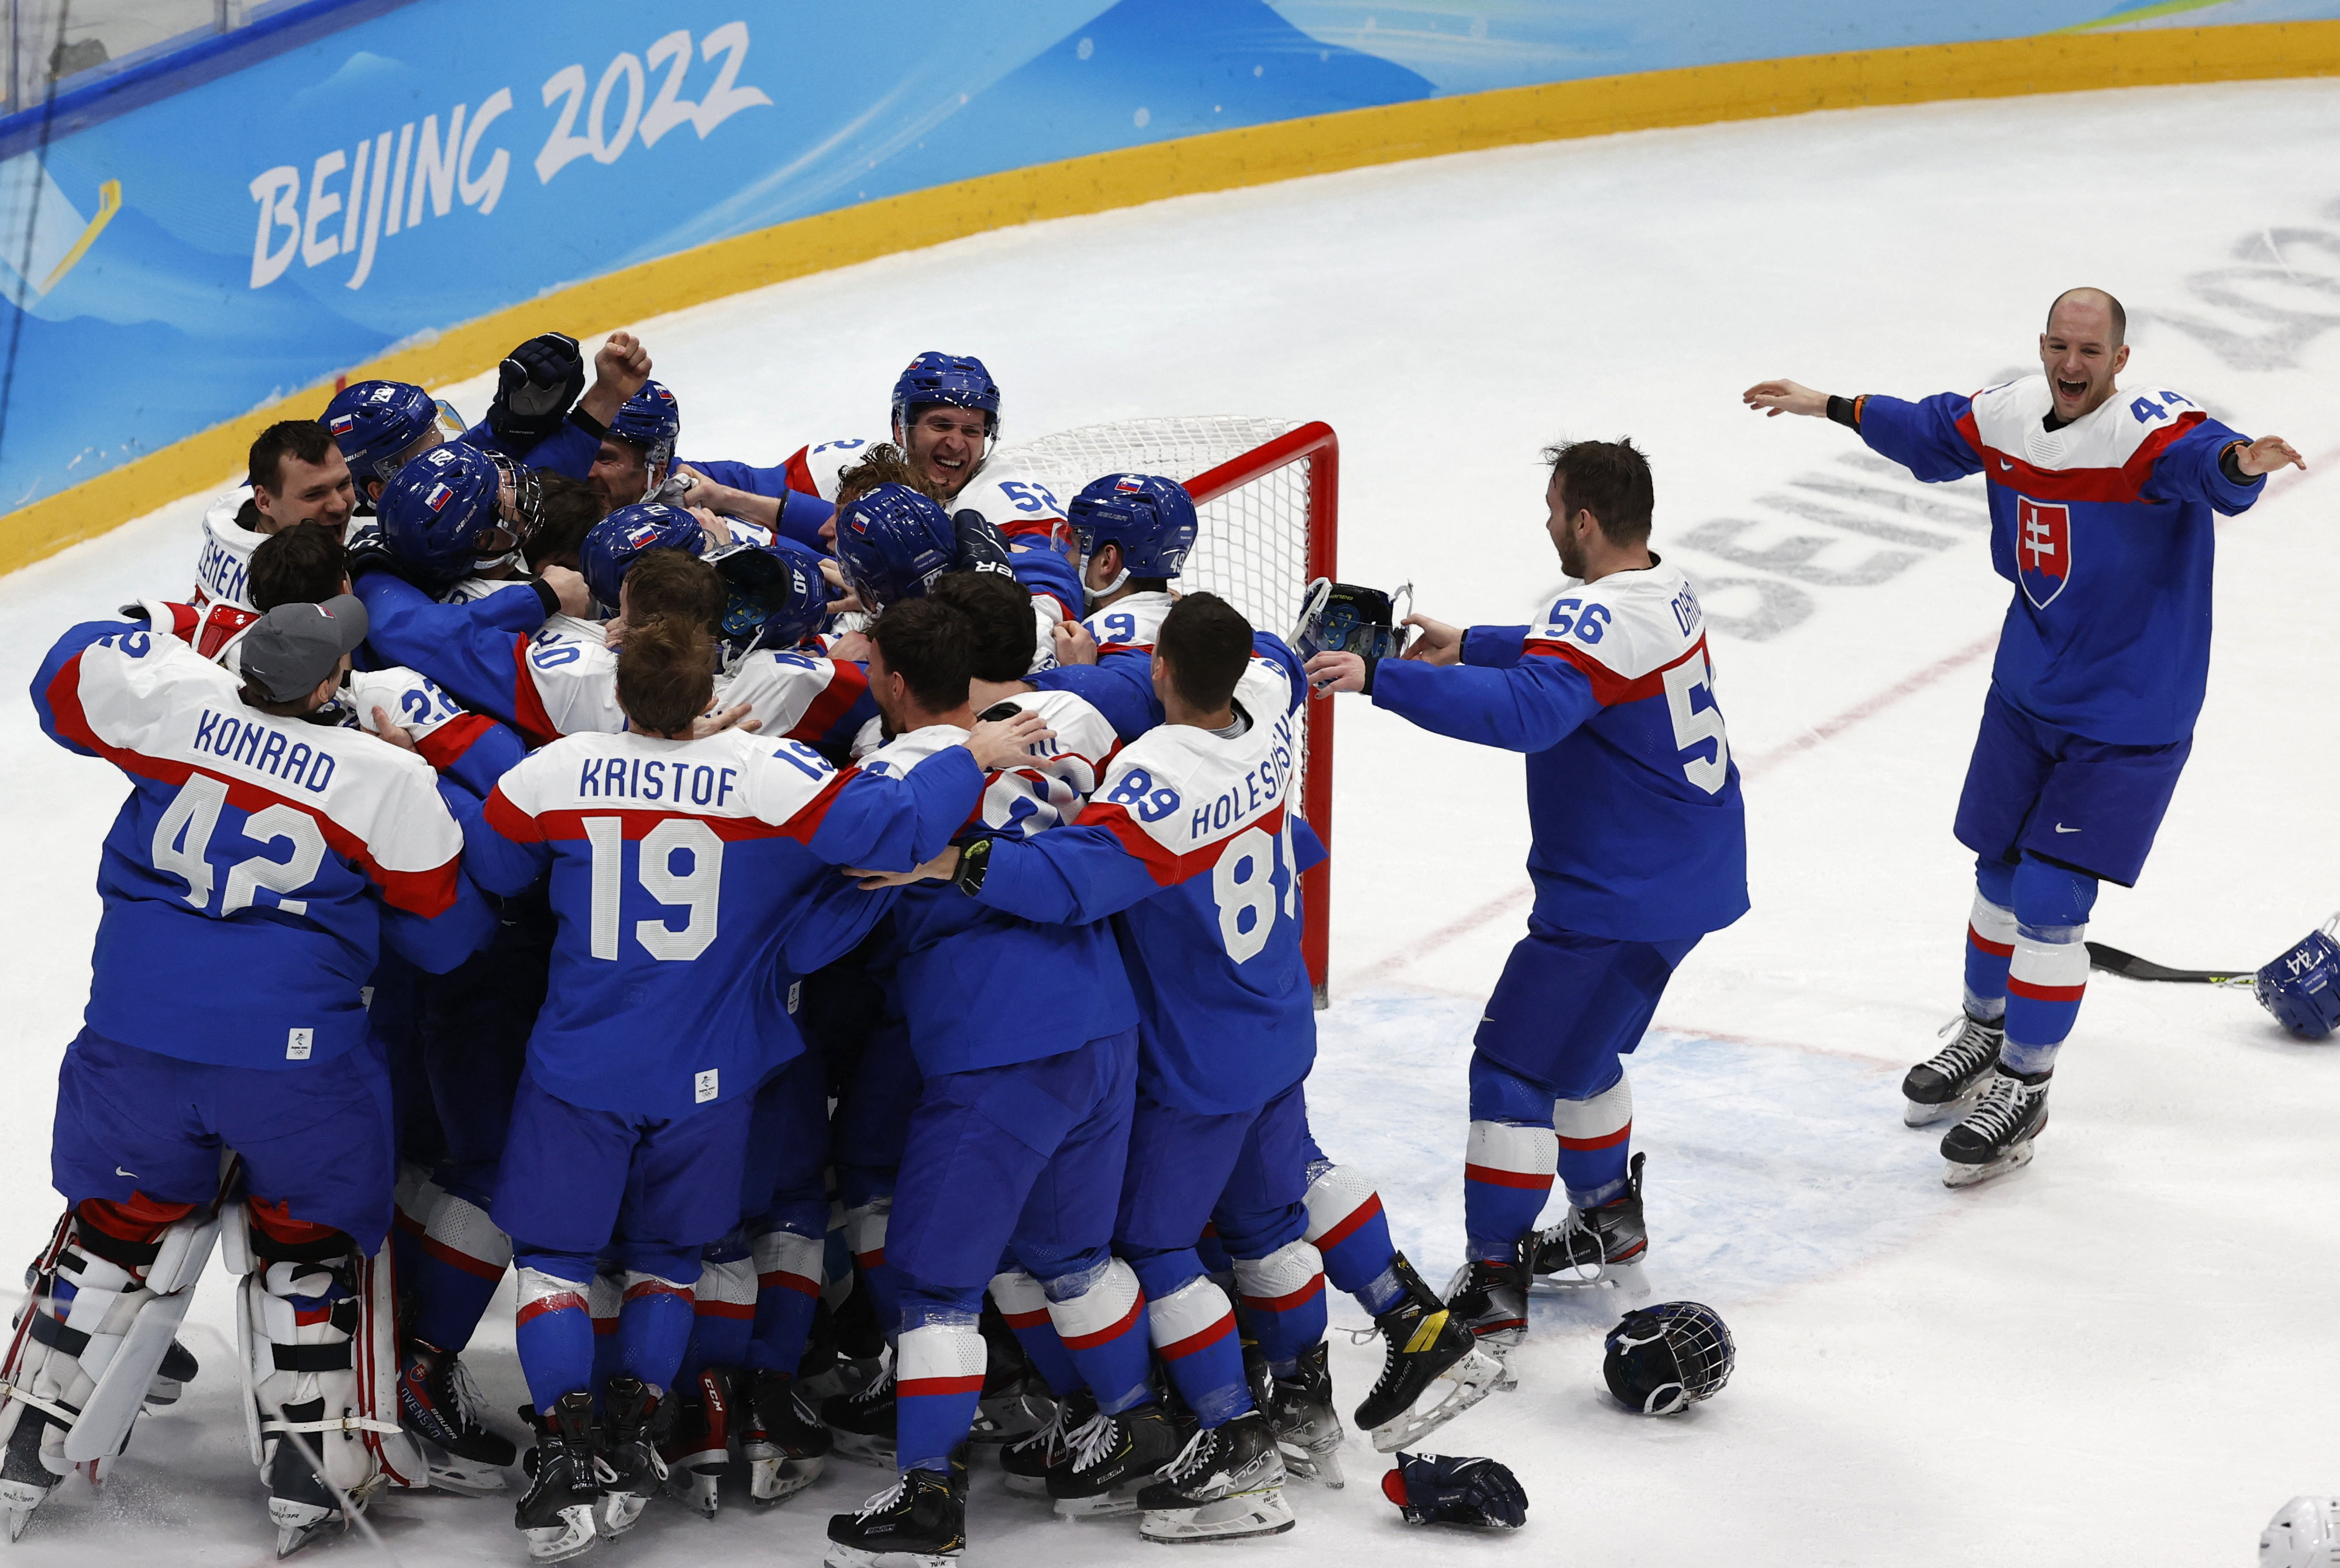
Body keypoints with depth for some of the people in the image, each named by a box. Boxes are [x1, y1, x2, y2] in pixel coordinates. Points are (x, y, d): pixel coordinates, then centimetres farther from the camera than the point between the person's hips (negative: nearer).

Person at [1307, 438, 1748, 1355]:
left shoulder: (1602, 616, -24)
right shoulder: (1666, 591, 7)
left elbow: (1525, 709, -41)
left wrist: (1383, 679, -42)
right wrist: (1467, 646, 22)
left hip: (1623, 898, -10)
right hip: (1688, 877, 10)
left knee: (1515, 1064, -5)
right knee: (1577, 1047, 26)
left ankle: (1491, 1288, -3)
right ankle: (1607, 1220, 41)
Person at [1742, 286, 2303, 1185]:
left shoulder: (2151, 428, -24)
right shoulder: (2008, 416, -4)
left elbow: (2204, 462, -46)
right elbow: (1930, 433, 17)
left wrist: (2238, 465, -68)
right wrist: (1828, 407, 24)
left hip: (2128, 720, -6)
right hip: (2025, 695, 6)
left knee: (2050, 899, -6)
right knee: (2000, 873, 20)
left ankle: (2024, 1090, 12)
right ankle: (1984, 1031, 44)